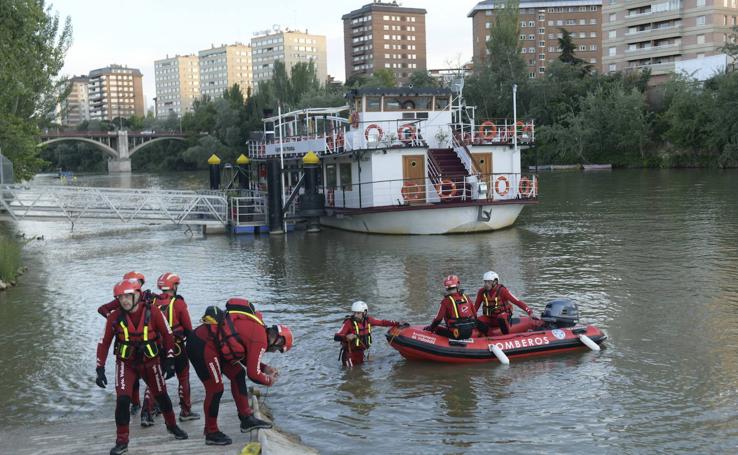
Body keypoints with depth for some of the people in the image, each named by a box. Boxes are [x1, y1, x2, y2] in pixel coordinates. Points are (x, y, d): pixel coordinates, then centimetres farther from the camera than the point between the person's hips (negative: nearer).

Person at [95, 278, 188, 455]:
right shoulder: (115, 317, -15)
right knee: (122, 399, -16)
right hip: (126, 363, 0)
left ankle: (172, 425, 41)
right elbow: (104, 343, -6)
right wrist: (100, 369, -10)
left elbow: (167, 335, -7)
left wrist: (170, 360, -9)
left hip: (150, 361, 1)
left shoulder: (153, 312, -17)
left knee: (161, 395, 14)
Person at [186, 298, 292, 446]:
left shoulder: (256, 328, 14)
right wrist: (269, 380, 9)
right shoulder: (261, 339, -14)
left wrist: (265, 368, 20)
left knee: (237, 374, 13)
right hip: (202, 345, -10)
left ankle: (246, 419, 18)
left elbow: (244, 357, 26)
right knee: (215, 390, -2)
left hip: (202, 339, 10)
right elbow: (253, 374, -10)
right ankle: (211, 433, 13)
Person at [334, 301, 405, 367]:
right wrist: (346, 337, -46)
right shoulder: (349, 323, -19)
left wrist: (397, 323, 4)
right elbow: (336, 337, -26)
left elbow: (382, 322, 9)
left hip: (360, 352, 6)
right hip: (349, 353, -6)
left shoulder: (368, 320, -3)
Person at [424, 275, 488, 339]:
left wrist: (431, 327, 10)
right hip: (469, 333, 5)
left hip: (456, 334, -5)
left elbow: (439, 318, -7)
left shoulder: (446, 301, -7)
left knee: (436, 329, 7)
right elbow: (474, 314, 14)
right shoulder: (466, 297, 7)